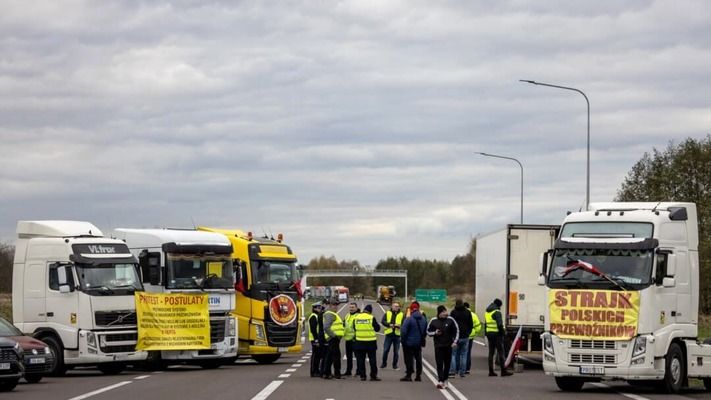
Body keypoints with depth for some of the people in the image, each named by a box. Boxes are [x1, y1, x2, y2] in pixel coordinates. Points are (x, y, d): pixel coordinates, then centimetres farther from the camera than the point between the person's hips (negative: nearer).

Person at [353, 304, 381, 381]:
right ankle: (373, 375, 4)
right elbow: (377, 328, -3)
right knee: (372, 359, 5)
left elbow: (354, 328, 12)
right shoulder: (371, 318, -11)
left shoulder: (356, 318, 0)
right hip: (370, 342, -2)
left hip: (359, 342, 2)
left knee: (360, 359, 8)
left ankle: (362, 375, 6)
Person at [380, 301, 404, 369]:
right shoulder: (387, 313, 6)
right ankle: (384, 363, 18)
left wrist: (399, 326, -24)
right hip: (389, 334, 0)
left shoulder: (402, 315, 4)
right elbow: (383, 321, -5)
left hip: (397, 335, 0)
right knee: (385, 350, 3)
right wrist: (389, 325, -21)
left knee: (396, 351, 6)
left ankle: (395, 365, 17)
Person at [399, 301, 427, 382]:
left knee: (409, 359, -1)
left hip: (409, 343, -6)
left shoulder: (409, 319, -18)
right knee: (418, 359, 13)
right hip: (419, 343, 6)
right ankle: (418, 375, 16)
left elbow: (403, 331, -19)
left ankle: (408, 375, -2)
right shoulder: (423, 319, 3)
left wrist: (403, 340, -5)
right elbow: (425, 331, 11)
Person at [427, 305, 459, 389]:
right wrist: (435, 333, -12)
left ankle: (444, 380, 19)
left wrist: (454, 341, -2)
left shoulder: (450, 320, -3)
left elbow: (456, 331, 6)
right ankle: (440, 381, -17)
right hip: (438, 346, -1)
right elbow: (428, 332, 8)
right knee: (439, 364, -11)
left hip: (448, 346, 1)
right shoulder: (433, 321, -3)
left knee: (447, 364, 7)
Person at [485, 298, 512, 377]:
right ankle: (503, 371, -9)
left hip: (489, 333, 8)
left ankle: (491, 371, 8)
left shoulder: (487, 312, 15)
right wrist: (503, 332, -10)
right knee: (500, 352, -6)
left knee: (491, 353, 10)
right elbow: (499, 324, -19)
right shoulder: (497, 312, -12)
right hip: (497, 334, -8)